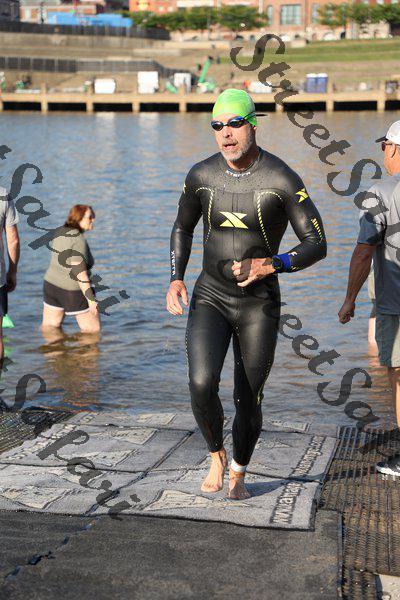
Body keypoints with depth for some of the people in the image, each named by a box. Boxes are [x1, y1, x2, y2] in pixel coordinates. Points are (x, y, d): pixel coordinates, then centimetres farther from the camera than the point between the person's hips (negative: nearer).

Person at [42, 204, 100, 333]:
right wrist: (91, 300, -24)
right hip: (74, 291, -8)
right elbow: (80, 271, -26)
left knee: (48, 327, 16)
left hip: (51, 284, 8)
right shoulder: (79, 240, -22)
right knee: (93, 330, 7)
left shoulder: (60, 231, 2)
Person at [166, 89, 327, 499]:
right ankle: (216, 456, 11)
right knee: (201, 384, -20)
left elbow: (317, 245, -12)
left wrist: (268, 265, -28)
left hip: (259, 306, -1)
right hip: (209, 299, 2)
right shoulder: (201, 175, -5)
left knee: (248, 401, 6)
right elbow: (182, 228, 13)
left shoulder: (283, 180, -16)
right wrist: (175, 279, -2)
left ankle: (238, 473, 35)